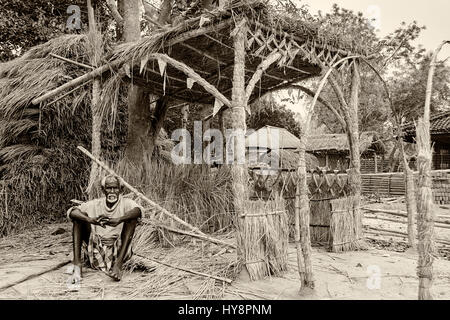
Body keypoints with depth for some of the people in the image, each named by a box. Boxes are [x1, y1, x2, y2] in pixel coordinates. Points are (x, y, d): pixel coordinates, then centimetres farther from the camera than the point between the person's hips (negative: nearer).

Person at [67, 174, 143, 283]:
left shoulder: (126, 203, -3)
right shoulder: (95, 204, 3)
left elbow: (138, 210, -26)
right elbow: (71, 212, -11)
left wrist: (118, 220, -43)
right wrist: (90, 220, -32)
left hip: (119, 251, -2)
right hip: (95, 252, 2)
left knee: (132, 219, -20)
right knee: (79, 217, -8)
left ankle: (118, 264, -29)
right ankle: (77, 265, -16)